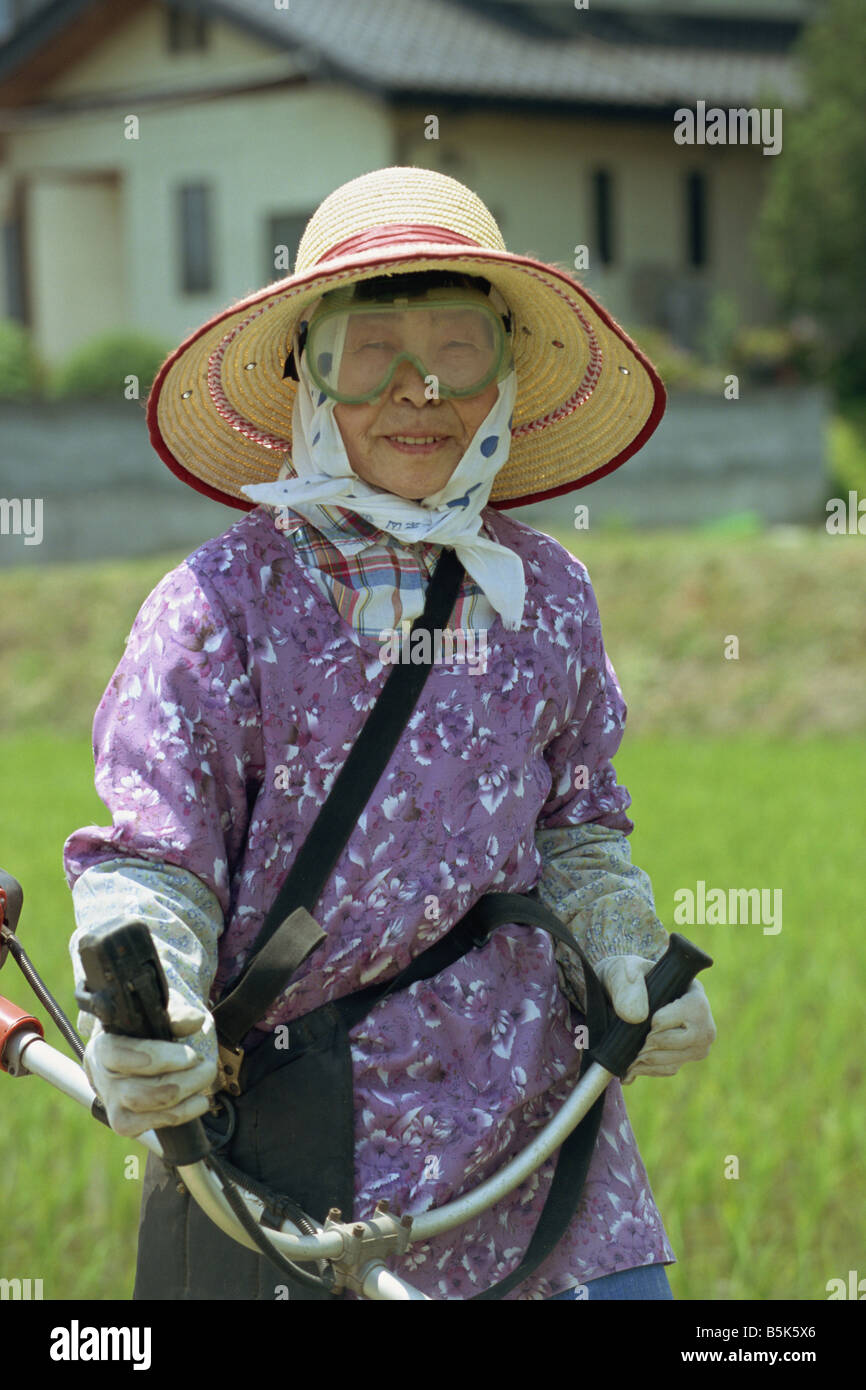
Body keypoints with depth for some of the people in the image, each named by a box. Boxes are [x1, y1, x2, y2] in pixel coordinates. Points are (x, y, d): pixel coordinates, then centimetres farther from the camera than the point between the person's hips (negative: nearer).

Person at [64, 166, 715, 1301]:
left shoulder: (546, 594, 6)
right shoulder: (225, 603, -7)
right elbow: (150, 856, -8)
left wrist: (628, 956, 2)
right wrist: (141, 1015, -26)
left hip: (531, 1094, 3)